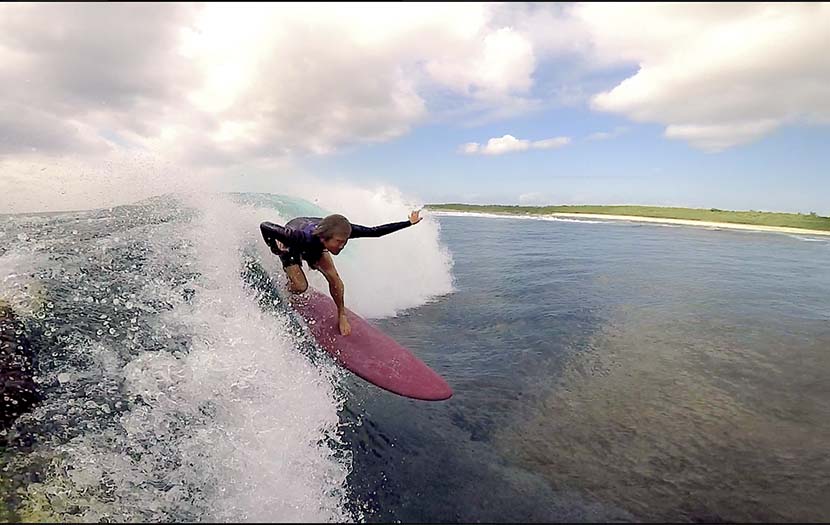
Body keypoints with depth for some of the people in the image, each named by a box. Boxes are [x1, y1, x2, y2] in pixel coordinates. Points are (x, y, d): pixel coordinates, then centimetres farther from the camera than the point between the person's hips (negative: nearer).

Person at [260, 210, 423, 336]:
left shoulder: (340, 231, -38)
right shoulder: (302, 237, -48)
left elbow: (374, 231, -32)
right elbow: (265, 226, -36)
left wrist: (408, 223, -32)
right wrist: (275, 249, -25)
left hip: (314, 247, 3)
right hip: (289, 245, -3)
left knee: (333, 278, -13)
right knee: (300, 286, -16)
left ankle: (341, 315, 10)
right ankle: (286, 289, 22)